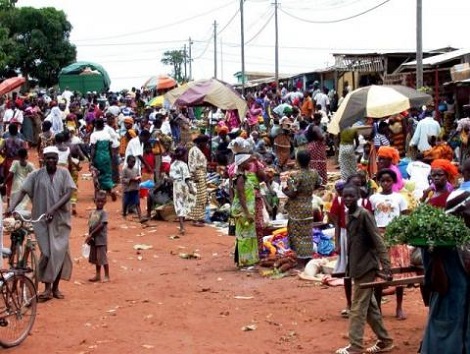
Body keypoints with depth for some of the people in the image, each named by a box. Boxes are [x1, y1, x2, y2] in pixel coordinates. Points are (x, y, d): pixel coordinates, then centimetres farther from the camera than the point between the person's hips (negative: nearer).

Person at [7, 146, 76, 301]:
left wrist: (53, 208, -20)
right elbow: (23, 191, -6)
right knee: (47, 252, -4)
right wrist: (12, 206, -22)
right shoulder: (36, 175, -1)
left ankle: (55, 287, 14)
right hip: (42, 219, -1)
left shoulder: (64, 173, 1)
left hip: (60, 219, 1)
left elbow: (68, 194, -8)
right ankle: (47, 288, 3)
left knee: (60, 252, 2)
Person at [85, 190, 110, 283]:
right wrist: (89, 236, -2)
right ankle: (98, 275, 23)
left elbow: (101, 225, -17)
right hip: (93, 239, 7)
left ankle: (107, 276, 4)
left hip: (101, 239, -7)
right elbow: (90, 225, 10)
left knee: (103, 258, -4)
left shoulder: (103, 213, -9)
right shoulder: (92, 213, 10)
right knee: (95, 258, 13)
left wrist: (91, 234, -17)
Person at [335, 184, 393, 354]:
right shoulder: (349, 215, 10)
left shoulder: (364, 214, -15)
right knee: (370, 306, 14)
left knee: (358, 307, -6)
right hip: (357, 266, 9)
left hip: (366, 266, -9)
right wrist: (349, 267, 17)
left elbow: (378, 241, -17)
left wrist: (386, 267, -21)